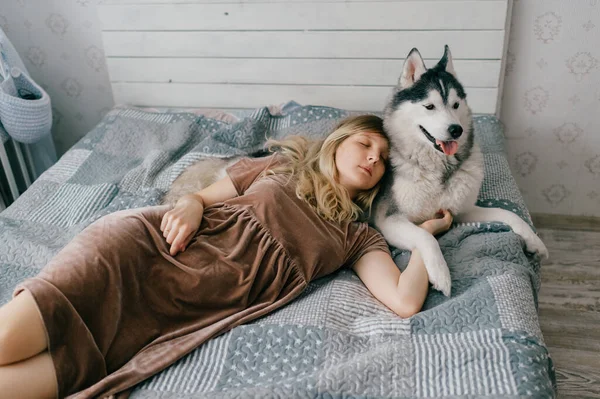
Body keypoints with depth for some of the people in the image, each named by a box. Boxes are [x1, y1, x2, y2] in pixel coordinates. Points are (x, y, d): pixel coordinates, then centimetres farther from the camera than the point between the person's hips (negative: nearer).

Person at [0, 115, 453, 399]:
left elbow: (405, 301, 1)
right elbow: (200, 197, 17)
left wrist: (429, 229, 10)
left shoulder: (359, 237, 16)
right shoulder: (279, 165, 16)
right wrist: (189, 205, -6)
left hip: (199, 309, 0)